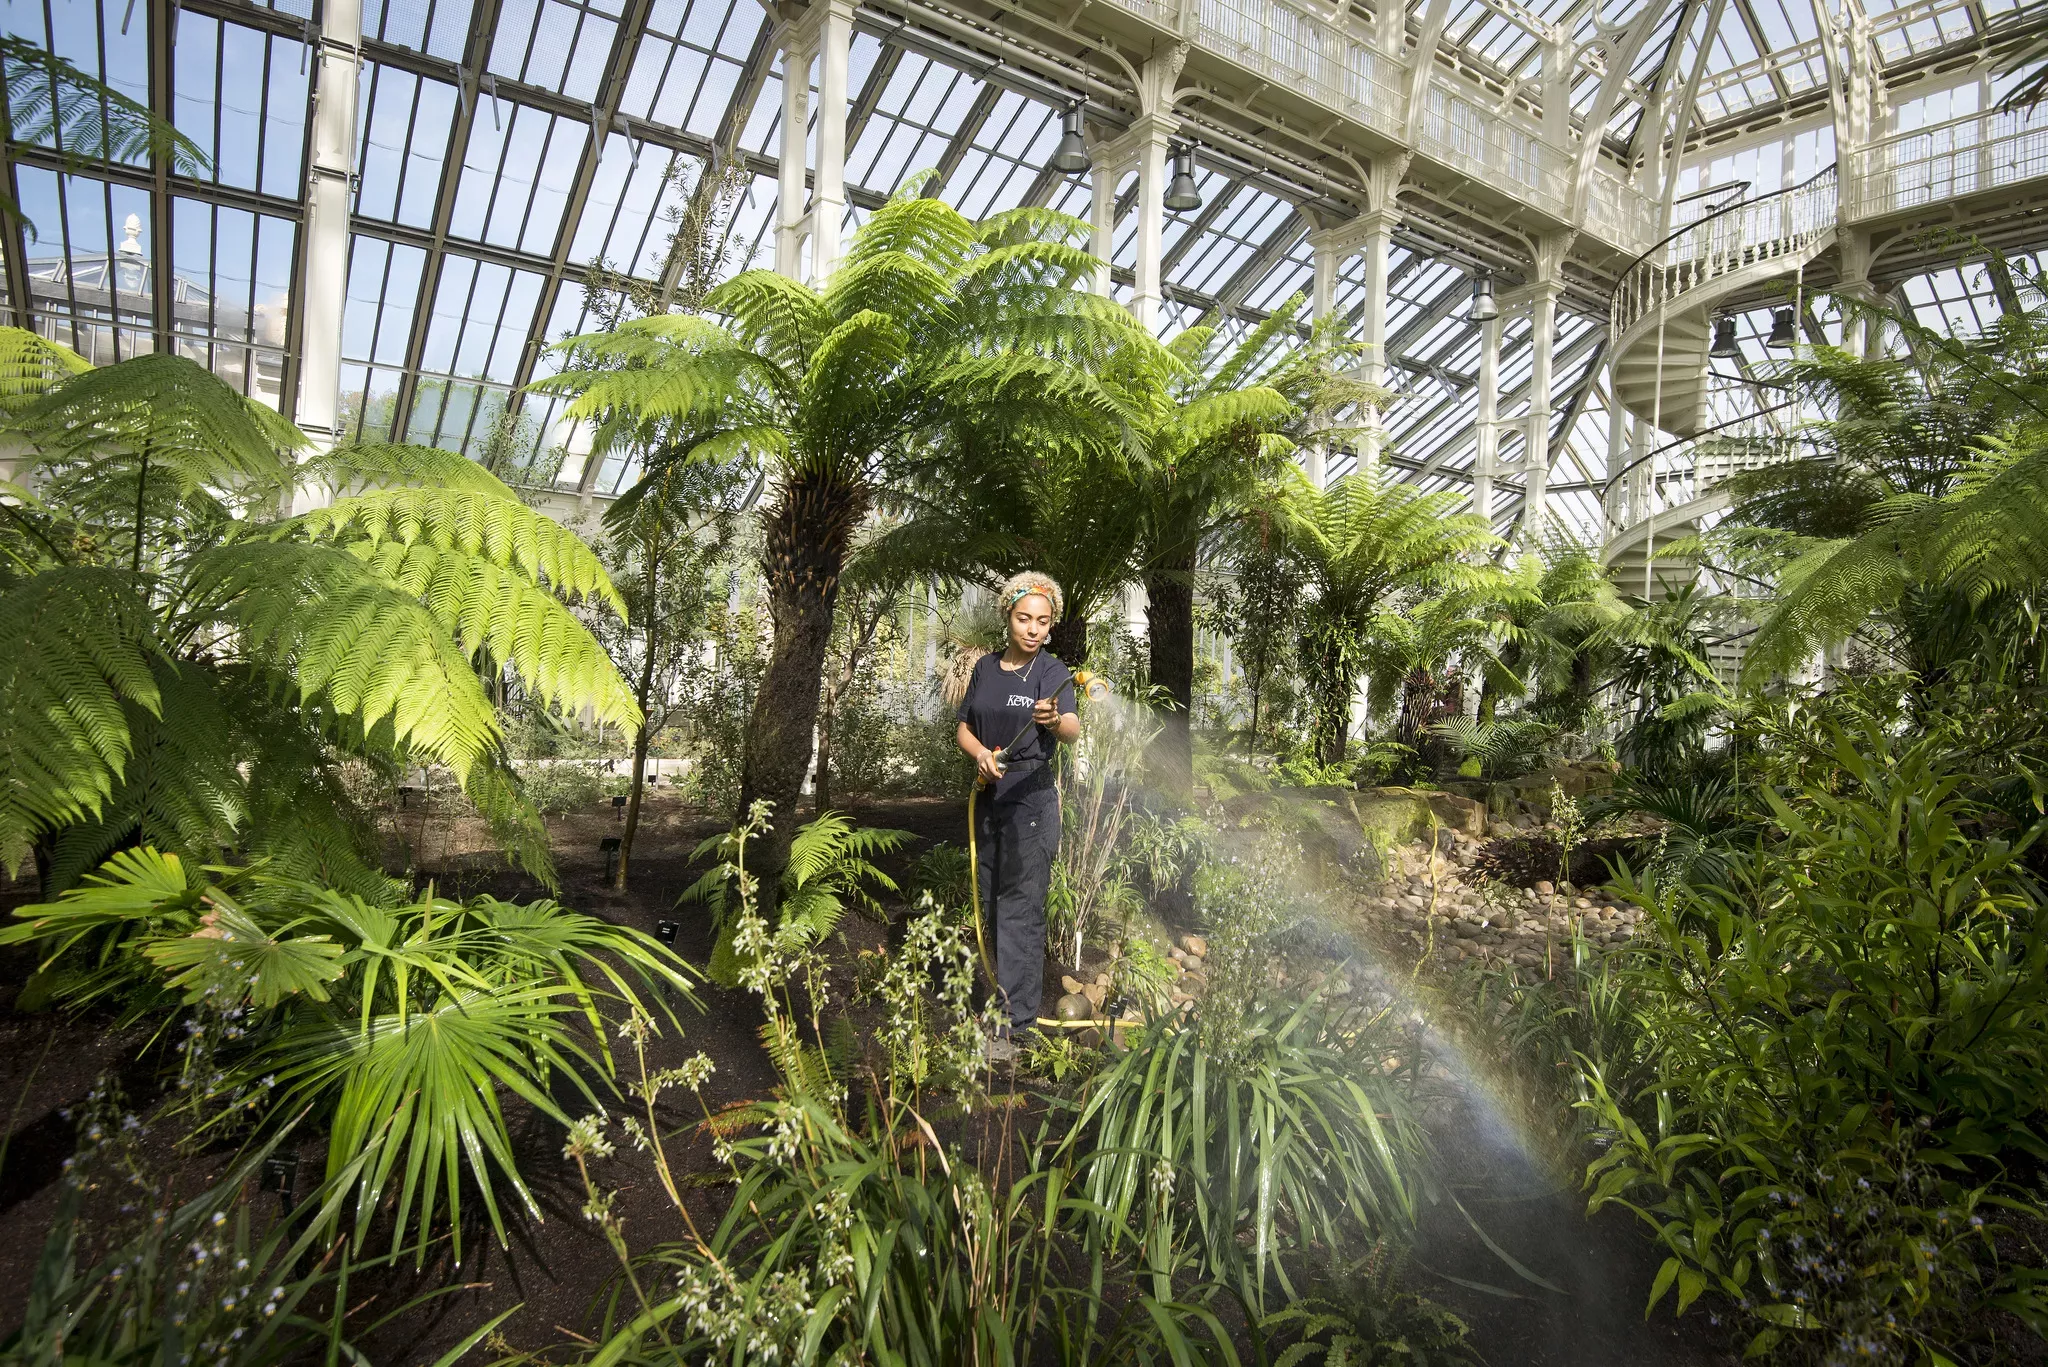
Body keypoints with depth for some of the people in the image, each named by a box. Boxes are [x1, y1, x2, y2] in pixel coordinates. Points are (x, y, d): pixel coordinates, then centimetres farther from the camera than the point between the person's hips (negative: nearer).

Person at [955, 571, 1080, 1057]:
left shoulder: (1052, 671, -10)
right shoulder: (986, 667, 7)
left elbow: (1072, 730, -27)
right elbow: (964, 727, 13)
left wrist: (1055, 722, -51)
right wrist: (980, 753, -9)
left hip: (1031, 798, -6)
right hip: (988, 795, 6)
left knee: (1020, 907, -6)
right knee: (992, 902, 16)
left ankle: (1016, 1023, 1)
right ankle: (1007, 995, 33)